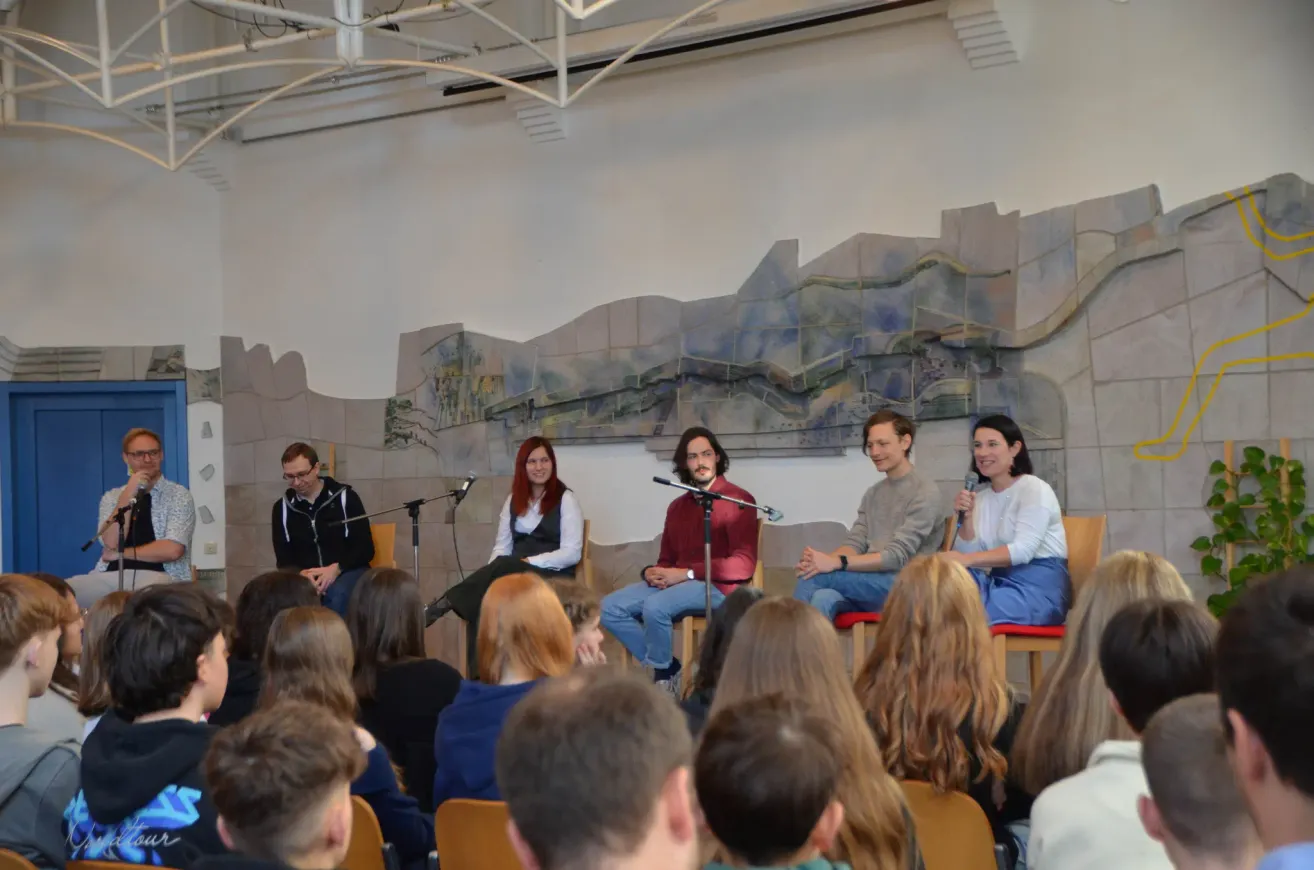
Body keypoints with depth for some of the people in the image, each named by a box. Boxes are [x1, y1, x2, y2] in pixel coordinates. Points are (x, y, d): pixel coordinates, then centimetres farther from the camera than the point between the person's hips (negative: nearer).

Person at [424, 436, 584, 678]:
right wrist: (491, 575, -11)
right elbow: (501, 547, 11)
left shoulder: (566, 499, -1)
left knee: (504, 566, -35)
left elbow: (572, 553, -9)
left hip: (553, 577, -4)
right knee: (482, 599, -29)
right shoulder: (514, 500, 15)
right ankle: (479, 674, -33)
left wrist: (529, 562, -18)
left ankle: (441, 605, -37)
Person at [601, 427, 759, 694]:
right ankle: (666, 667, -3)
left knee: (655, 606, -33)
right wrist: (652, 572, -5)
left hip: (717, 586, -7)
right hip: (675, 584, 8)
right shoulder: (677, 506, 19)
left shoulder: (738, 500, -5)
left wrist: (687, 573, -18)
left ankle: (663, 676, -7)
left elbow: (743, 564, -14)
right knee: (609, 607, -10)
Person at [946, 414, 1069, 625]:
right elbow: (968, 556, 5)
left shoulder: (1034, 489, -6)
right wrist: (967, 518, -10)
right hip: (1000, 584, 6)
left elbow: (1023, 550, -20)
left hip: (1040, 590, -6)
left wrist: (967, 560, -30)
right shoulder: (980, 499, 14)